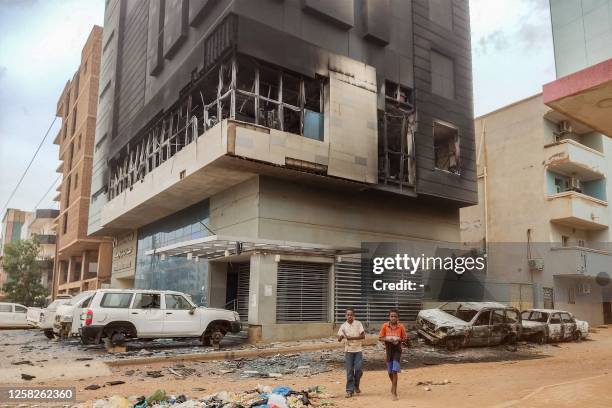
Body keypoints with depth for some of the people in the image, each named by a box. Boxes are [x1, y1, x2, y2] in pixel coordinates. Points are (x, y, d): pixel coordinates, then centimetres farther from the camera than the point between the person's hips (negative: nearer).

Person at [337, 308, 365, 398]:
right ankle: (349, 390, 9)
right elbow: (339, 339, 0)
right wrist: (341, 337, -24)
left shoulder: (358, 324, -1)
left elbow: (363, 336, -9)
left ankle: (356, 385, 21)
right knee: (349, 372, 0)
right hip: (348, 351, 1)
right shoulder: (343, 326, 2)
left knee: (359, 369, -4)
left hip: (358, 350, 0)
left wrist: (351, 338, -18)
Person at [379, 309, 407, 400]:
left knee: (394, 371, -11)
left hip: (397, 350, -2)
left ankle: (394, 392, -5)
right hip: (388, 349, 2)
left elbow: (405, 338, 4)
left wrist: (399, 339, -17)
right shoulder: (385, 326, -5)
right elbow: (380, 338, 0)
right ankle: (393, 385, 42)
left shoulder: (401, 326, -6)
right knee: (390, 371, 13)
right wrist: (387, 339, -18)